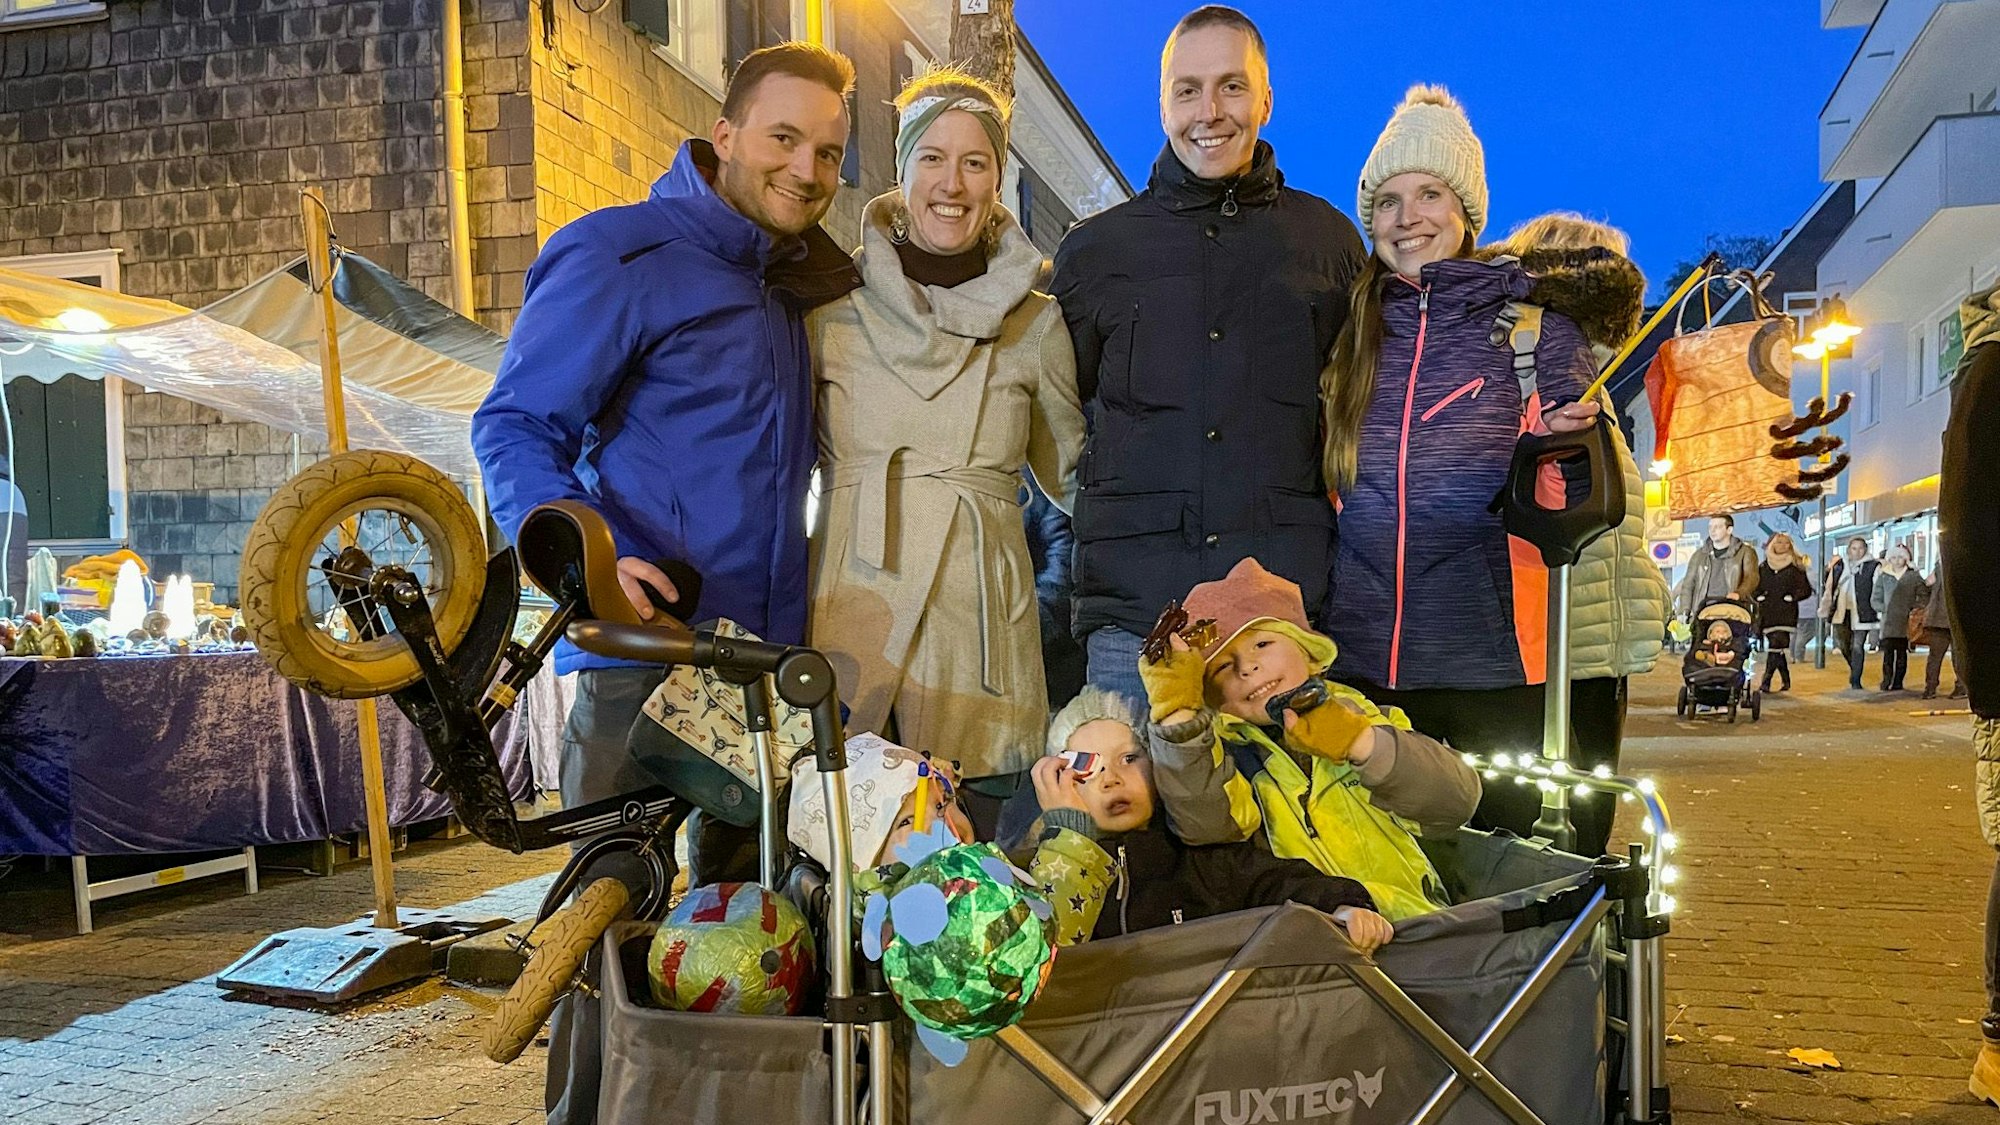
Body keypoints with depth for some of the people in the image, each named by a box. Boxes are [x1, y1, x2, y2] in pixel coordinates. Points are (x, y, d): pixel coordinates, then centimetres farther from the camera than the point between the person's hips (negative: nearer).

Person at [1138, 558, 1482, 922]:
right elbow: (1202, 822, -17)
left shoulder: (1360, 716, 10)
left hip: (1419, 927, -1)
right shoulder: (1228, 755, 5)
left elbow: (1458, 800, -3)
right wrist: (1178, 713, -27)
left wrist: (1363, 743, -15)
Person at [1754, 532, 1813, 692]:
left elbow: (1806, 590, 4)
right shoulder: (1762, 568, 12)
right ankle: (1786, 680, 19)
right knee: (1777, 648, 6)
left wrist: (1791, 597, -10)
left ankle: (1766, 682, -18)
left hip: (1786, 614, -4)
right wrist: (1758, 597, 2)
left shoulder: (1795, 568, 4)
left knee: (1777, 645, -15)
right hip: (1767, 615, 4)